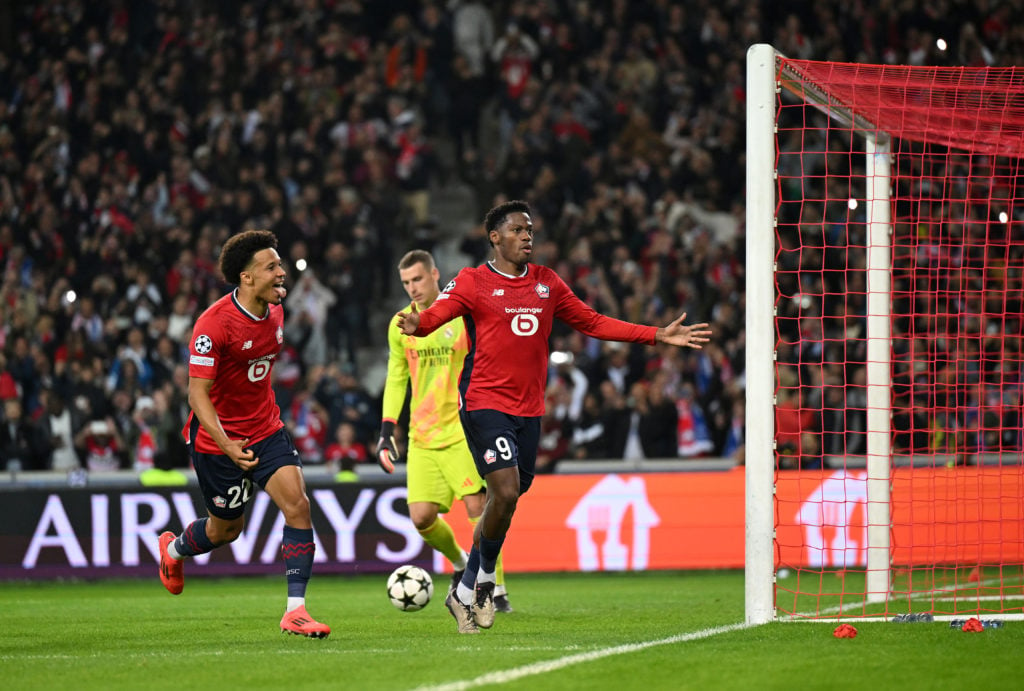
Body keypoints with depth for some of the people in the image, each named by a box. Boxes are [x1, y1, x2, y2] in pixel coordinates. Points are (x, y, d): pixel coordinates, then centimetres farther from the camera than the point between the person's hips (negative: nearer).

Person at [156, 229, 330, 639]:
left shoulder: (275, 311, -2)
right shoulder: (214, 324, -24)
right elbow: (198, 393, -24)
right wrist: (227, 446, -35)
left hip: (266, 430, 5)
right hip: (218, 437, -5)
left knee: (298, 505, -15)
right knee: (226, 529, 12)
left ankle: (295, 610, -14)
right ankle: (173, 550, 47)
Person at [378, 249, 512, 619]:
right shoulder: (401, 325, 8)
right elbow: (396, 379, 16)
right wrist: (387, 430, 9)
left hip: (463, 431, -4)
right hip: (422, 436, 4)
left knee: (477, 507, -15)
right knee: (422, 517, -5)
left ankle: (497, 589, -5)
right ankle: (460, 564, 24)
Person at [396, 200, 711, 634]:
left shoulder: (547, 283, 13)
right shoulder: (473, 282, -2)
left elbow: (592, 323, 19)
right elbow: (437, 313, -14)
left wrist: (658, 336, 15)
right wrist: (415, 324, -40)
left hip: (529, 410, 5)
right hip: (485, 404, -5)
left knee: (505, 500, 6)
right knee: (506, 492, -19)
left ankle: (465, 593, 20)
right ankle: (484, 579, 3)